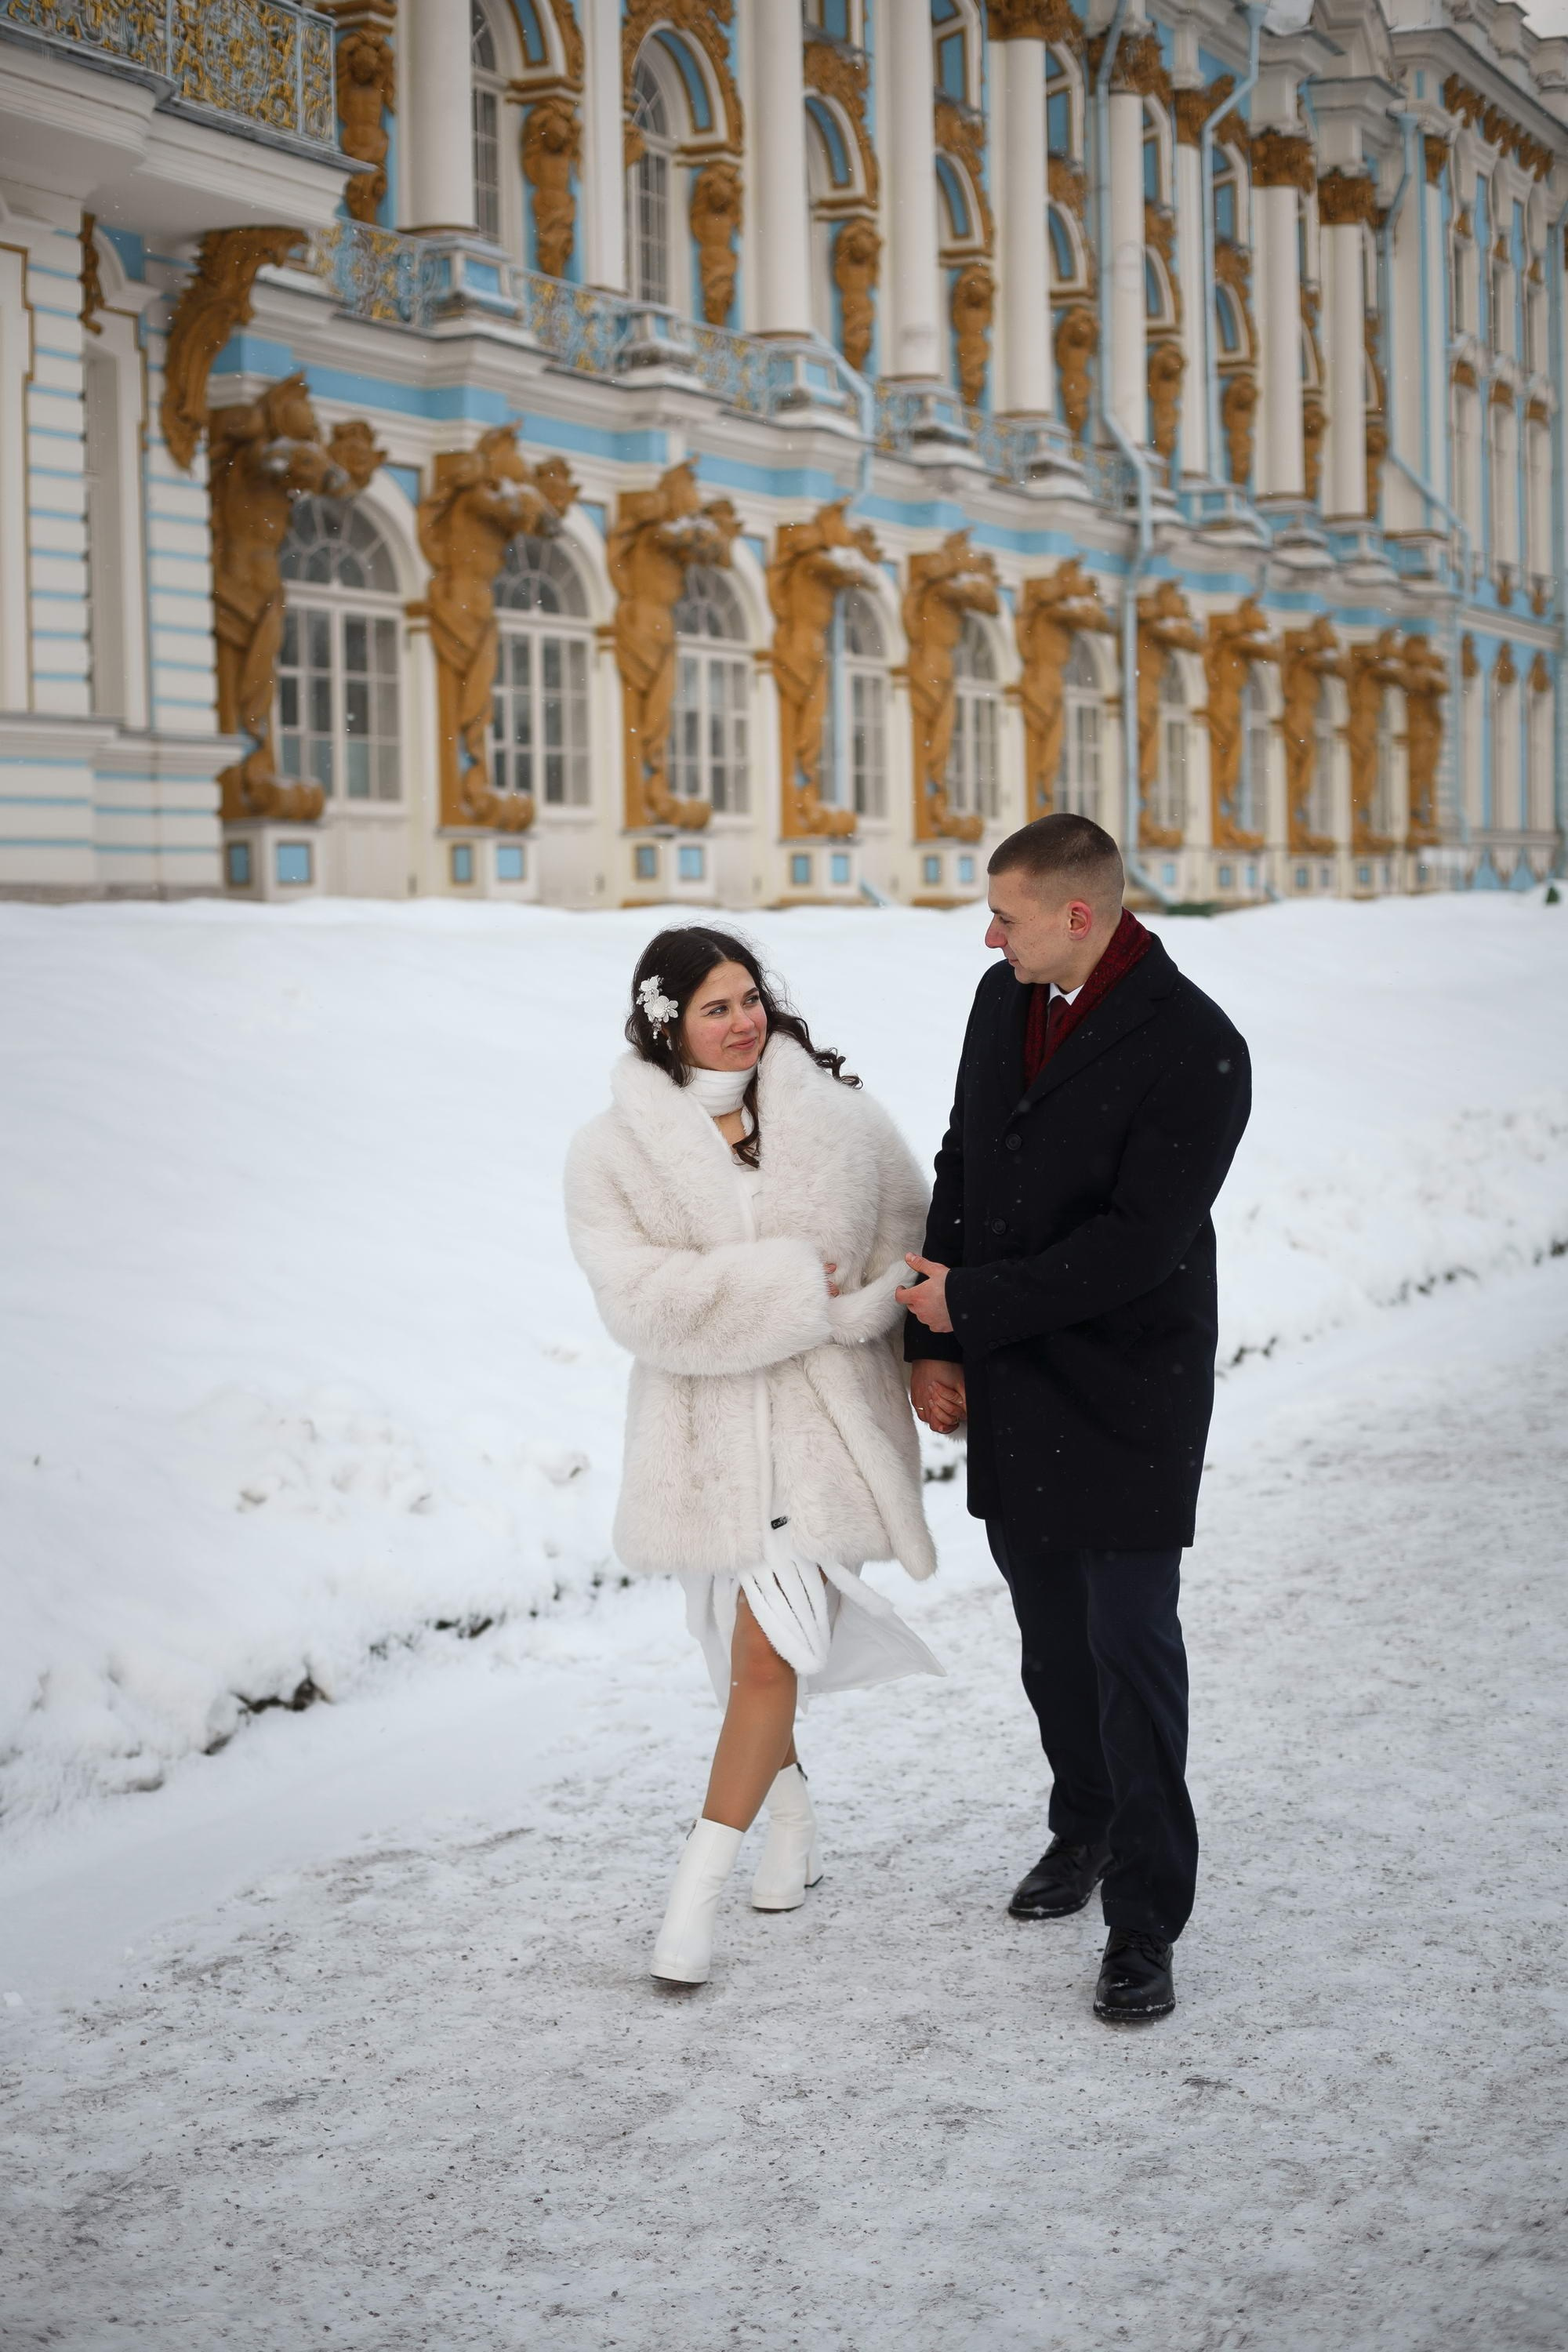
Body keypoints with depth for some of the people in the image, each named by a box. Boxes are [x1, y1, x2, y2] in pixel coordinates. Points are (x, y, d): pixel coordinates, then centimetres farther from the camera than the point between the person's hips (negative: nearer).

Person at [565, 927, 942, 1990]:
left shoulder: (837, 1115, 1)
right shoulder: (613, 1152, -4)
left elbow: (911, 1237, 12)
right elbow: (645, 1299, -16)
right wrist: (806, 1290, -19)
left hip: (827, 1423, -1)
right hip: (707, 1430, 1)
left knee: (767, 1655, -10)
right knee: (746, 1649, 16)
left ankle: (700, 1889, -5)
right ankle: (794, 1821, 41)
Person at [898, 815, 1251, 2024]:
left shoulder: (1196, 1051, -19)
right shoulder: (1007, 997, 4)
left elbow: (1138, 1241, -22)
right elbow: (963, 1163, 11)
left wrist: (973, 1303, -17)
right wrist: (935, 1343, 4)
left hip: (1126, 1390, -7)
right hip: (1010, 1382, 7)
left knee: (1130, 1643, -4)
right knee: (1051, 1634, 18)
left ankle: (1145, 1922, 4)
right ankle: (1087, 1824, 39)